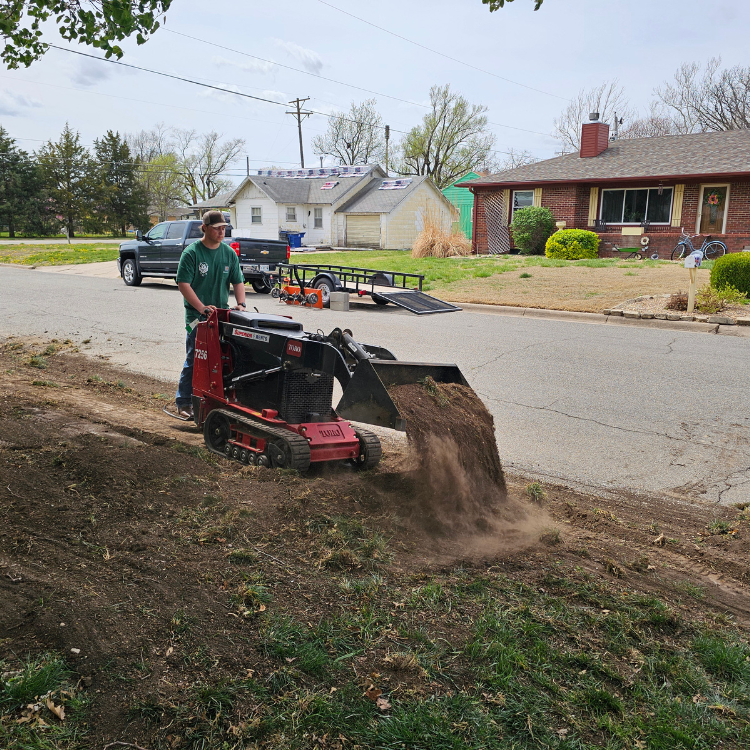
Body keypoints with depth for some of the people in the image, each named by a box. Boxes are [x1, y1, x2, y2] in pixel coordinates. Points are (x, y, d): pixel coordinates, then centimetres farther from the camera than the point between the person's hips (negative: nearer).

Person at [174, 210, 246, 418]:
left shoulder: (229, 253, 8)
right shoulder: (192, 253, -7)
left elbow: (238, 281, 11)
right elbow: (183, 284, -11)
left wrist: (240, 303, -6)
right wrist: (202, 308, -20)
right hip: (197, 315, -5)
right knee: (195, 359, -4)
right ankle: (184, 403, 6)